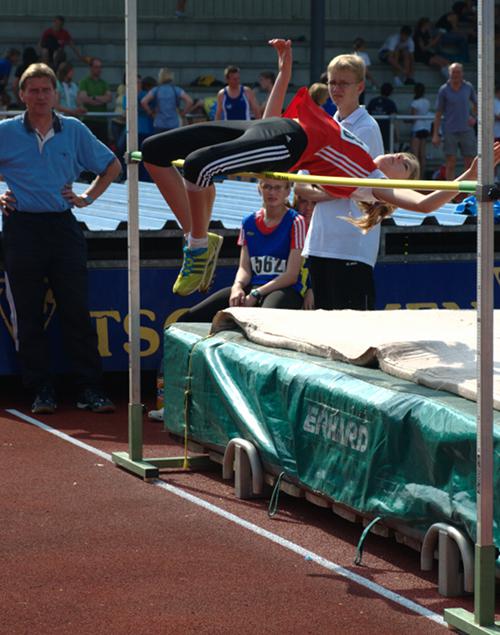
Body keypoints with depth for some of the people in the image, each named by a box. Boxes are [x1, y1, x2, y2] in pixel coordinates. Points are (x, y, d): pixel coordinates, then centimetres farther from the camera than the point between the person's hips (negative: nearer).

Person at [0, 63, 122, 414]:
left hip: (63, 226, 1)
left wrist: (89, 197, 8)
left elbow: (111, 166, 19)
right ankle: (42, 391, 8)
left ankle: (90, 389, 1)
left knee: (77, 312, -2)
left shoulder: (74, 130, 6)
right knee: (29, 316, 1)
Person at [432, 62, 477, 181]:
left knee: (470, 164, 3)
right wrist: (435, 134, -4)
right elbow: (438, 113, 0)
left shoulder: (468, 87, 5)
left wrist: (473, 117, 0)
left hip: (466, 130, 2)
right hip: (450, 131, -2)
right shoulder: (444, 90, -1)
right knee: (451, 163, -1)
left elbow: (476, 104, 20)